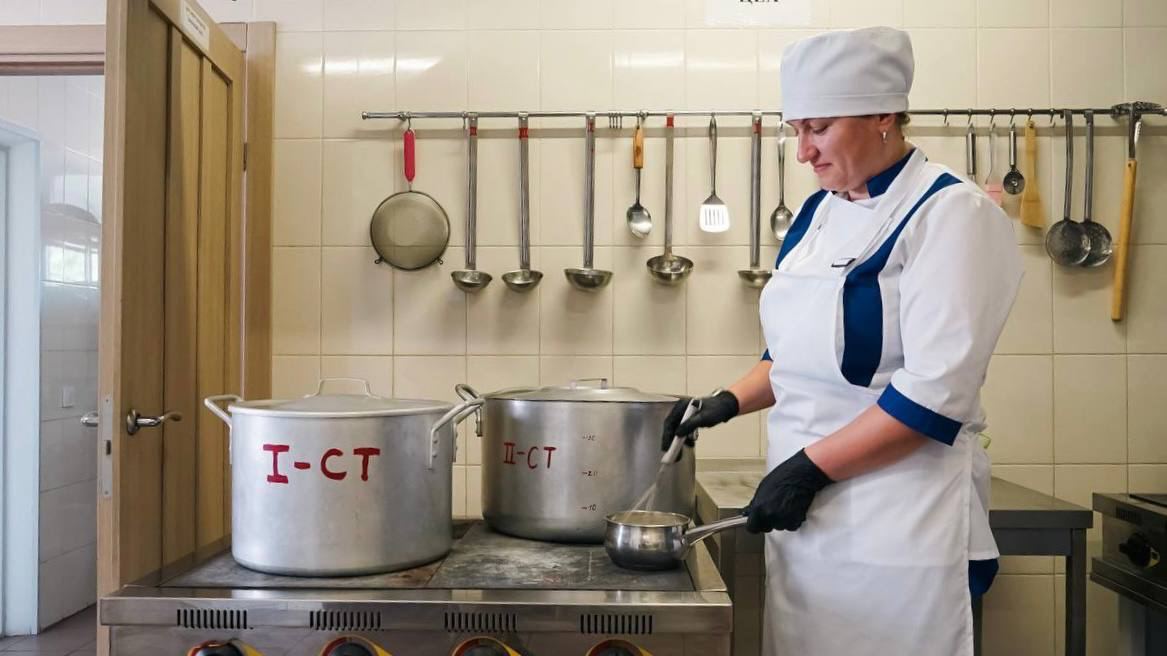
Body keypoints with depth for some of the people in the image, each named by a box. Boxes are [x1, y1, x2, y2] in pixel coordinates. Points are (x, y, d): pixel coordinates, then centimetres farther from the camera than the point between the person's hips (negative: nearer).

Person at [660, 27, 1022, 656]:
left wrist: (812, 468, -18)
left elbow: (936, 391, -19)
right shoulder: (818, 213, 10)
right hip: (804, 516, 7)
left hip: (900, 523, -6)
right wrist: (731, 401, 4)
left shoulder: (950, 213, -11)